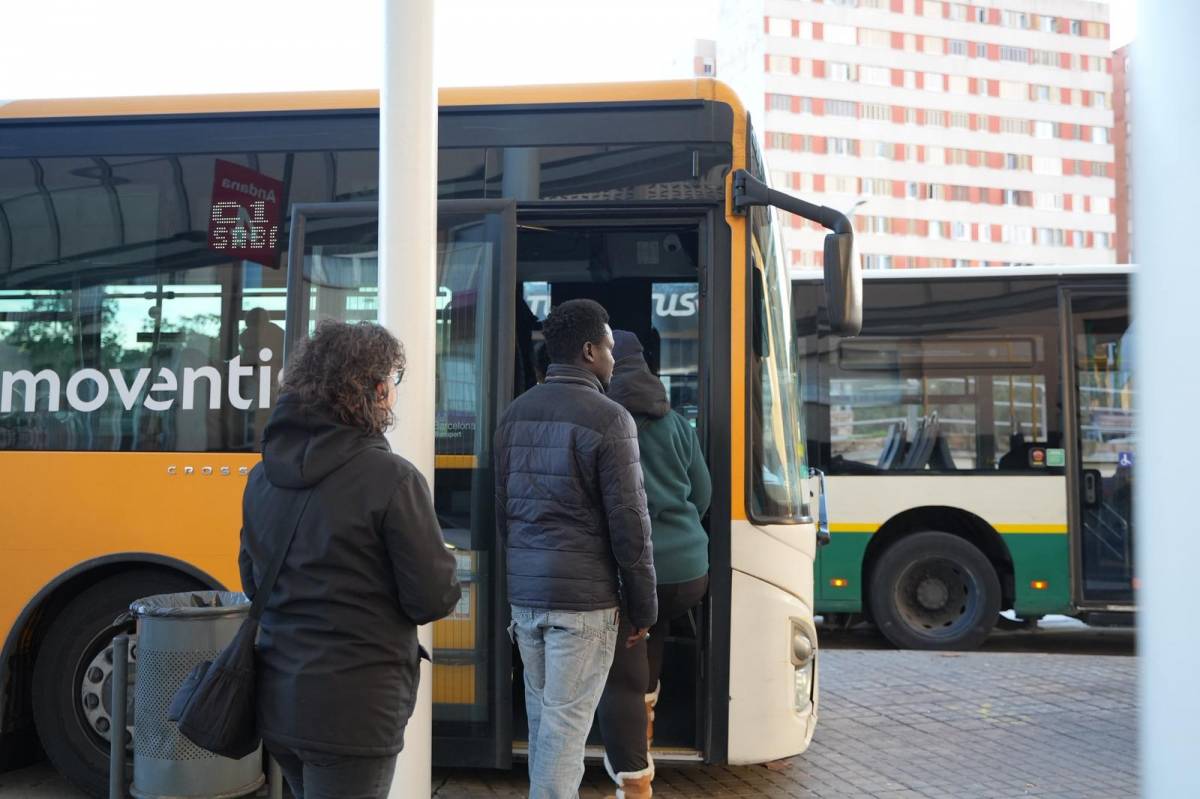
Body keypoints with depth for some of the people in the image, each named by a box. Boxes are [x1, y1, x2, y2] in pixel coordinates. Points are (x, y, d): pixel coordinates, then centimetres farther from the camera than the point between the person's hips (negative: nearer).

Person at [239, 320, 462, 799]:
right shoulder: (391, 479, -18)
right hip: (351, 711, -7)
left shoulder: (263, 475, 3)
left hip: (277, 703, 7)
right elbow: (434, 599, -15)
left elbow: (253, 584, 12)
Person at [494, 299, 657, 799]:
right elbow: (628, 523, -12)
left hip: (523, 592, 7)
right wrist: (643, 606, -3)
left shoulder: (515, 414, 9)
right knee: (566, 721, 0)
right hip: (583, 595, -7)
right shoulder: (607, 418, -11)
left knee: (541, 714, 17)